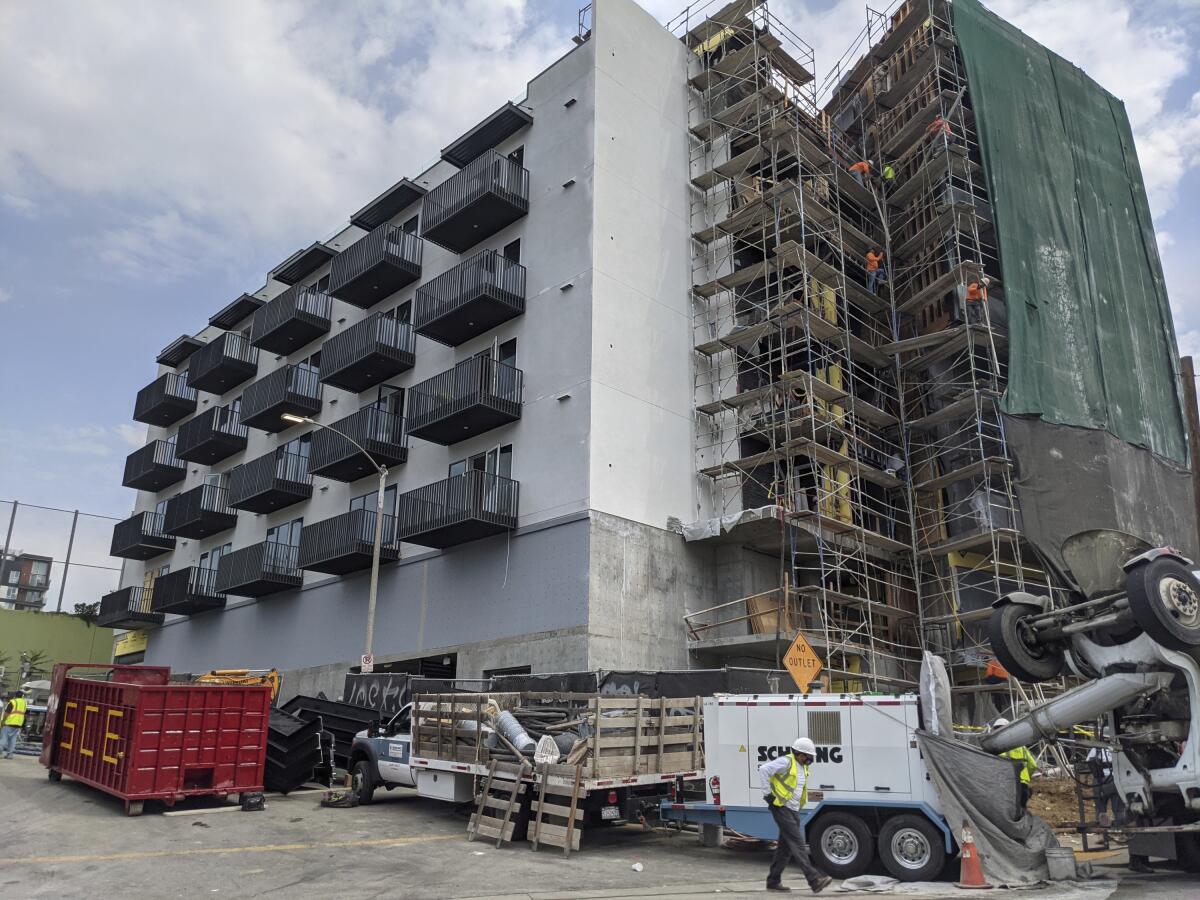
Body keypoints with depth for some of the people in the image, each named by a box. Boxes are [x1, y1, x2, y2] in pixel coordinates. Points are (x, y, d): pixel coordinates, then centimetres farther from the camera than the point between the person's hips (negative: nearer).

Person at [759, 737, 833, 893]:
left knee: (785, 847, 11)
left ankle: (773, 881, 18)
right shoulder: (786, 762, -14)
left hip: (794, 810, 9)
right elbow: (764, 769, -22)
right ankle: (814, 879, -19)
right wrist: (767, 793, -19)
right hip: (781, 808, -9)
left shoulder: (803, 767, 14)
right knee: (798, 844, -14)